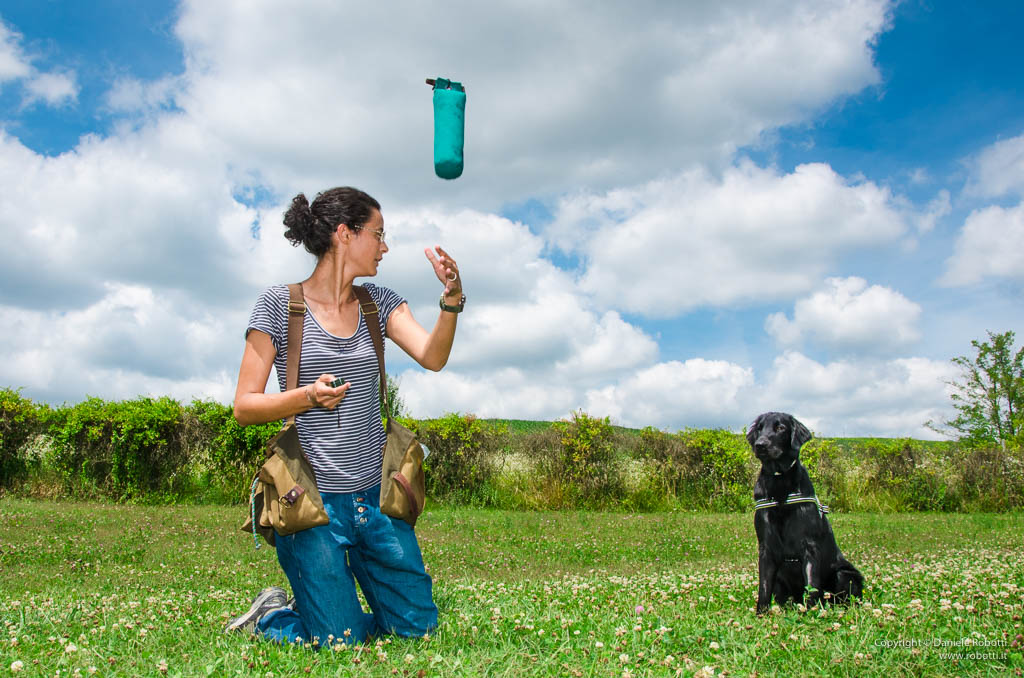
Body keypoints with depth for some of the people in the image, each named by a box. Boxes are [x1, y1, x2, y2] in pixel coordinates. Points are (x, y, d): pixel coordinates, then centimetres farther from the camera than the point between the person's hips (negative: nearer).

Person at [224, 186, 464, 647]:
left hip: (375, 496, 5)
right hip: (313, 499, -5)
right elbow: (244, 407, -6)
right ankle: (270, 617, 29)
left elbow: (432, 357, -9)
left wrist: (452, 301, -26)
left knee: (417, 625, 9)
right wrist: (307, 396, -23)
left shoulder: (379, 303, 8)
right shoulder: (278, 305, -5)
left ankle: (326, 606, 34)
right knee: (339, 642, 0)